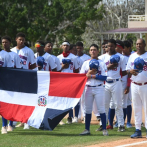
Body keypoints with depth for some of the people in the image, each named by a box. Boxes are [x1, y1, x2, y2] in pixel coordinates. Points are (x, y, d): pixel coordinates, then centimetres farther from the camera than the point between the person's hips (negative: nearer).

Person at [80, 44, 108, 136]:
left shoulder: (102, 63, 1)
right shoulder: (86, 63, 10)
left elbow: (104, 77, -9)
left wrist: (92, 76, -14)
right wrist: (89, 73, -12)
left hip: (99, 88, -3)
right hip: (88, 88, 3)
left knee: (101, 109, -5)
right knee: (88, 109, 5)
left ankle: (104, 129, -2)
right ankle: (87, 129, 11)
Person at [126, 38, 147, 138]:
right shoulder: (132, 56, 13)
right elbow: (127, 69, 15)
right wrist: (130, 71, -8)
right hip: (134, 84, 5)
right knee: (136, 108, 6)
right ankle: (138, 130, 10)